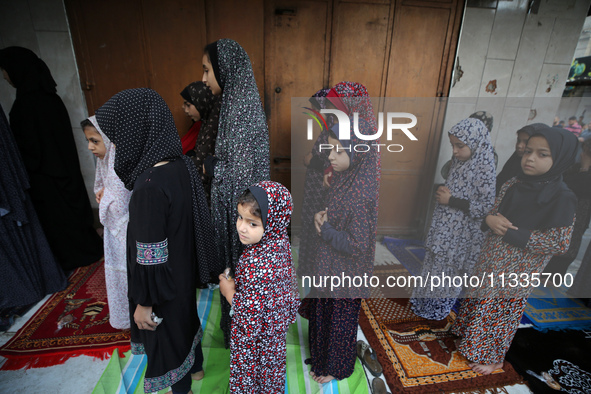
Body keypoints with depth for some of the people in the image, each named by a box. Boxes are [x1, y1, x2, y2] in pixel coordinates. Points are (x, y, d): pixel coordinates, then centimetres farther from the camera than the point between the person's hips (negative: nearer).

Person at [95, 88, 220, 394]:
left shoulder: (150, 187, -34)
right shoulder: (182, 164, -9)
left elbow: (151, 257, -27)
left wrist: (144, 303, -13)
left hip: (164, 284, -7)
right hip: (185, 270, 8)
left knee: (167, 334, 19)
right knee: (187, 316, 30)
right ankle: (196, 367, 57)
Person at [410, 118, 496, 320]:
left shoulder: (484, 167, -21)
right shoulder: (459, 159, 1)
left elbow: (488, 206, -22)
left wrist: (452, 201, -23)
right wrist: (442, 191, -4)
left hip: (459, 233, -7)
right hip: (444, 227, 7)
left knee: (447, 271, 11)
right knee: (434, 264, 20)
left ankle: (437, 308, 34)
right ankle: (426, 299, 41)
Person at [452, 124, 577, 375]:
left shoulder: (562, 198, -16)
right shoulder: (511, 185, -1)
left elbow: (559, 243, -17)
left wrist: (510, 232, -21)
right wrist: (490, 220, -17)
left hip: (518, 270, -5)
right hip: (491, 261, 5)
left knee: (501, 312, 12)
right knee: (480, 302, 19)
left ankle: (493, 358, 37)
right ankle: (473, 342, 44)